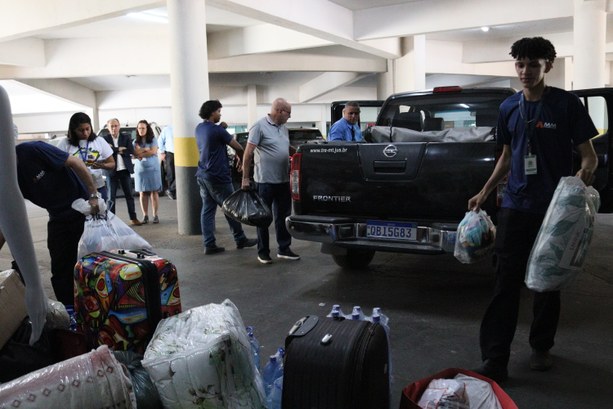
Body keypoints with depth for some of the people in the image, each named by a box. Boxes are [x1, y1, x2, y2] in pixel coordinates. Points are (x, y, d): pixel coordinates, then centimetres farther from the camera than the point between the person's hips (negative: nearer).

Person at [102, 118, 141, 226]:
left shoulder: (126, 137, 5)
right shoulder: (105, 139, 0)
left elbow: (131, 151, -8)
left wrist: (115, 149, -11)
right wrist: (120, 149, -15)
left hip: (124, 170, 2)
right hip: (111, 171, -2)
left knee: (129, 195, 8)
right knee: (111, 197, 3)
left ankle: (133, 218, 15)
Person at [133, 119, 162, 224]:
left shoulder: (153, 139, 4)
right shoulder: (136, 142, 10)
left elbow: (153, 151, -9)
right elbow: (134, 154, -3)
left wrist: (140, 153, -5)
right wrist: (145, 149, -10)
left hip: (153, 168, -2)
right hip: (140, 170, 2)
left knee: (154, 192, -2)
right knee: (142, 193, 0)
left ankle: (155, 215, 5)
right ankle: (145, 216, 6)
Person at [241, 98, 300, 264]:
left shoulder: (283, 128, 13)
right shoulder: (260, 126, -10)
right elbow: (248, 153, -11)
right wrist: (245, 178, -13)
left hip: (283, 180, 7)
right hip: (265, 181, -7)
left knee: (283, 216, 12)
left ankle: (284, 249, 22)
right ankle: (263, 252, 14)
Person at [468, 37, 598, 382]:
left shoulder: (567, 104, -5)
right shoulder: (509, 108, 8)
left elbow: (590, 155, -4)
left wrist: (585, 172, -26)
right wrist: (485, 193, 11)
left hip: (554, 207, -2)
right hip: (515, 206, 3)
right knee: (506, 282, -2)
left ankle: (542, 347, 29)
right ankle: (495, 359, 0)